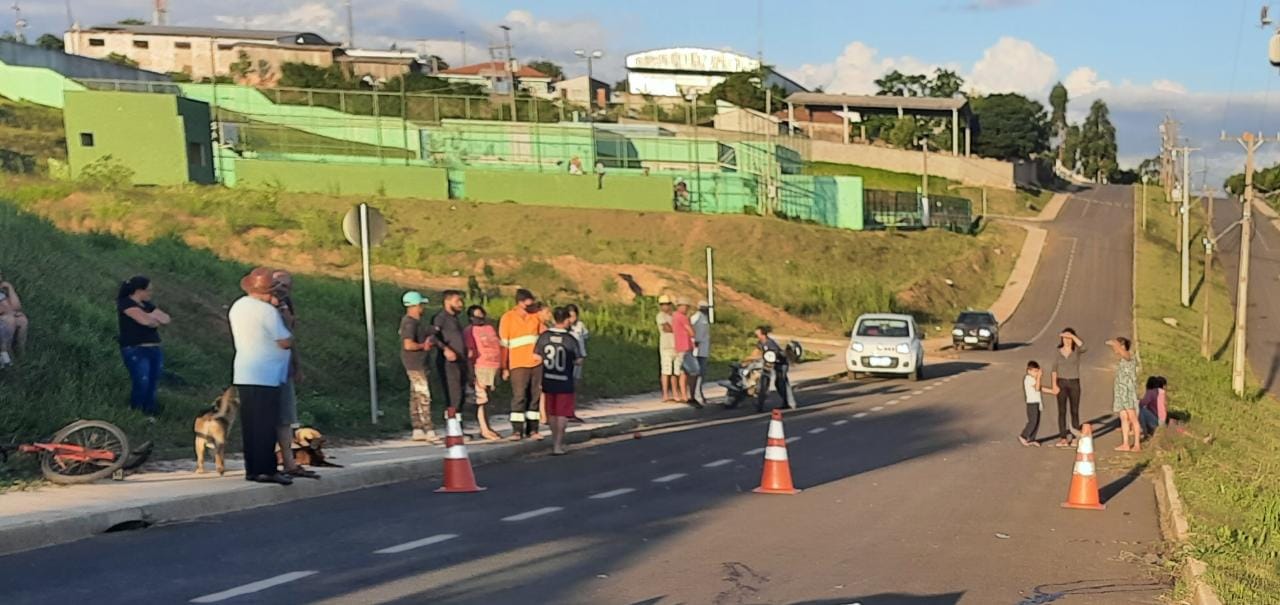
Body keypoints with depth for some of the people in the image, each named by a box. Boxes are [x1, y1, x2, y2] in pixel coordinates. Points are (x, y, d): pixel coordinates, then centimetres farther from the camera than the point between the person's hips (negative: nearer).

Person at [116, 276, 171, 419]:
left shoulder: (147, 305, 19)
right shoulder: (126, 303, -4)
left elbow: (166, 319, 11)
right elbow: (145, 320, -17)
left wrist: (151, 316, -6)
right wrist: (156, 319, 3)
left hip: (154, 350, 7)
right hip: (135, 351, -7)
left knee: (152, 386, 3)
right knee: (141, 384, -17)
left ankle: (149, 415, 8)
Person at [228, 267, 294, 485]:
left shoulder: (237, 306, 10)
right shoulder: (267, 311, -15)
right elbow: (285, 342, -14)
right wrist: (289, 329, 5)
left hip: (243, 374, 8)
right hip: (265, 376, -8)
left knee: (250, 424, 10)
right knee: (266, 425, -4)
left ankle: (252, 468, 13)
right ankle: (265, 470, -3)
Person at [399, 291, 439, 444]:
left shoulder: (415, 321, 12)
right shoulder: (410, 323, -18)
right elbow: (408, 345, -28)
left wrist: (428, 341, 10)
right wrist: (424, 346, -14)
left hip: (419, 364, 10)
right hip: (415, 364, -10)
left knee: (415, 397, 12)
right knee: (424, 397, -10)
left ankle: (418, 430, 16)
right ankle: (429, 431, -10)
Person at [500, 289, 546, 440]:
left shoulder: (535, 316, 7)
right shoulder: (507, 318, -3)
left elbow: (544, 334, 22)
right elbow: (503, 344, -2)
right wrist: (504, 368, -3)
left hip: (536, 363, 4)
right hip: (518, 364, -4)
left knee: (535, 396, 4)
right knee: (519, 396, -8)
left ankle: (532, 429, 10)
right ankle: (517, 430, -2)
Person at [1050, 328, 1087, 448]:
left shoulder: (1077, 351, 0)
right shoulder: (1058, 352, 5)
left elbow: (1083, 347, -26)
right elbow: (1054, 370, 0)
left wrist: (1072, 335, -27)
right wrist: (1054, 385, -10)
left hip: (1074, 383, -1)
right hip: (1061, 383, 1)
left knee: (1074, 411, 2)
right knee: (1062, 411, -2)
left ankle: (1075, 438, 8)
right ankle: (1063, 438, -2)